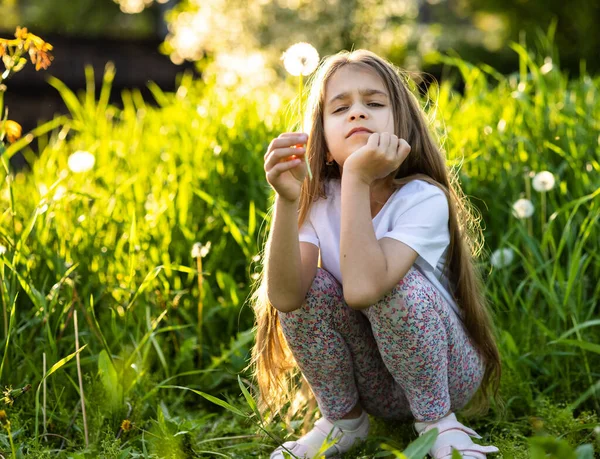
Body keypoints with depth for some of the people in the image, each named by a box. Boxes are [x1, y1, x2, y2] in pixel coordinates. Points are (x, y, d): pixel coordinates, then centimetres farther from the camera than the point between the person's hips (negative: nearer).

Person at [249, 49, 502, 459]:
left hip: (444, 373, -4)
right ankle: (343, 420, 2)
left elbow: (363, 287, -40)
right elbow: (284, 295, -26)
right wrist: (287, 200, -36)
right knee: (308, 283, -21)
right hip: (371, 382, 4)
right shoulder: (318, 201, -10)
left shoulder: (424, 198, -23)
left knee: (396, 285, -32)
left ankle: (438, 422, -9)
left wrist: (358, 178, -36)